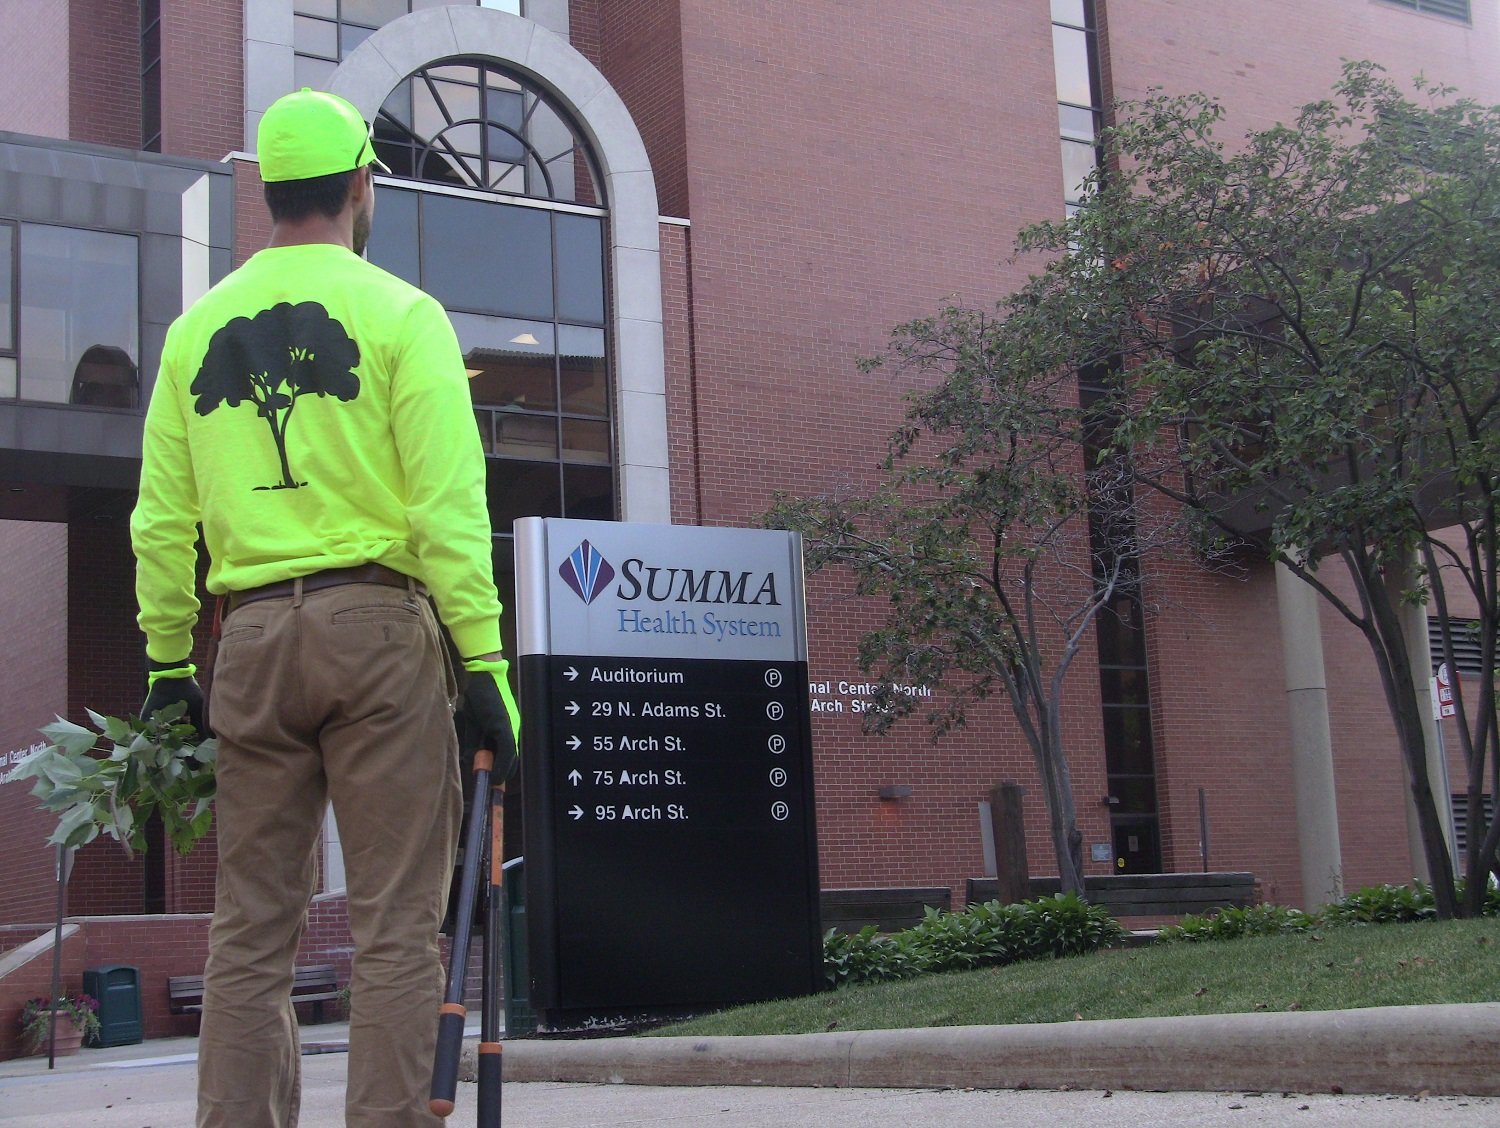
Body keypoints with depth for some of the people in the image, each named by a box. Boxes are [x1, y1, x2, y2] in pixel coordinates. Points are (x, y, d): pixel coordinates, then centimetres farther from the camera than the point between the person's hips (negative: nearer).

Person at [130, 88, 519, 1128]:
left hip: (251, 635, 4)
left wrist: (169, 662, 17)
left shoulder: (198, 328, 11)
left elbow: (161, 522, 10)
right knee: (396, 922, -1)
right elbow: (449, 506, -9)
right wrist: (484, 661, -8)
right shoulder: (400, 314, -1)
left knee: (251, 928, 9)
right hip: (377, 622, -4)